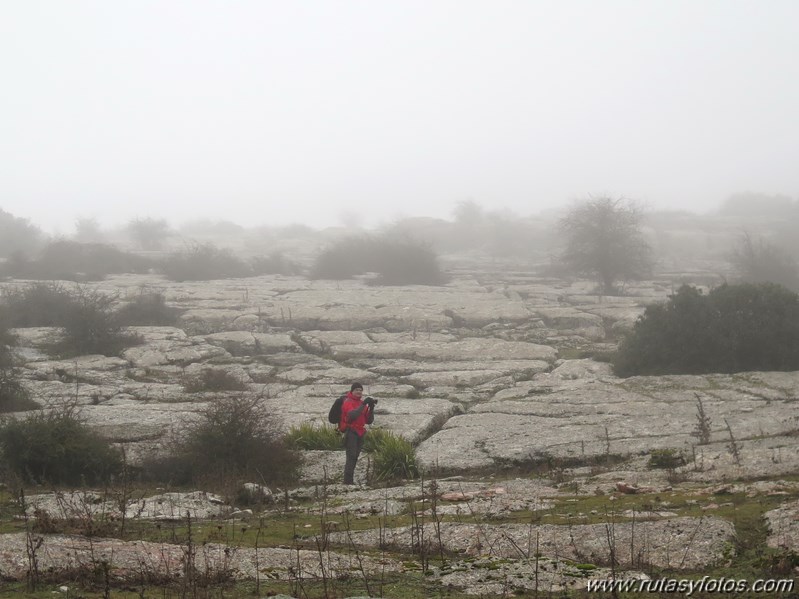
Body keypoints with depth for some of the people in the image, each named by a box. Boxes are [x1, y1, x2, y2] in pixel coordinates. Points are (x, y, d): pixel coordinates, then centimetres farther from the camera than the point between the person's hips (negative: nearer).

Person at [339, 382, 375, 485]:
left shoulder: (362, 403, 15)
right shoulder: (348, 402, -8)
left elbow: (369, 421, 10)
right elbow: (352, 415, -28)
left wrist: (371, 408, -6)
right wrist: (363, 405, -31)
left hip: (360, 433, 8)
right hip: (351, 432, -8)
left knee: (354, 457, 11)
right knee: (351, 456, -15)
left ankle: (350, 480, 17)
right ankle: (348, 480, -18)